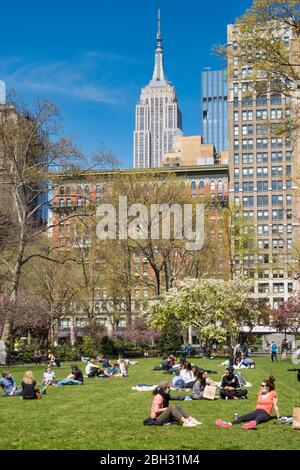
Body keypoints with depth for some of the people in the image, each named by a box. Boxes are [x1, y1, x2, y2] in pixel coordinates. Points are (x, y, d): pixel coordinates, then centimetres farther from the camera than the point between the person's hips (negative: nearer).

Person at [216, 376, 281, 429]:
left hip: (265, 413, -6)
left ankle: (253, 423, -79)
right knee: (243, 417, -22)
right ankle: (229, 423, -46)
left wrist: (279, 417, 5)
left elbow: (275, 406, 3)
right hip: (257, 411, 6)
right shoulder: (260, 393, 19)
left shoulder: (272, 393, 1)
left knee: (258, 418, -43)